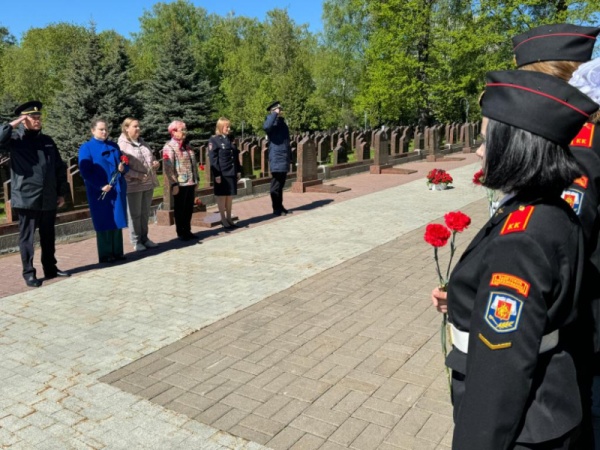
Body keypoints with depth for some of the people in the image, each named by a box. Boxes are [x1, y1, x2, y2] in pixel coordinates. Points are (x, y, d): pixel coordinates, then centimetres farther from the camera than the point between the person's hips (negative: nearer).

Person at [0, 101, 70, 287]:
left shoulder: (47, 140, 13)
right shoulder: (15, 138, 1)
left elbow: (59, 168, 13)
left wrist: (61, 192, 10)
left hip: (48, 199, 4)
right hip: (26, 198, -4)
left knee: (48, 236, 13)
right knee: (27, 237, 3)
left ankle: (50, 268, 25)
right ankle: (28, 273, 11)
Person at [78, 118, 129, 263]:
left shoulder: (114, 146, 13)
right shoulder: (86, 148, -2)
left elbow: (124, 164, 17)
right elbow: (85, 171, -10)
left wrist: (123, 168, -8)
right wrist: (101, 186, -18)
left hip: (117, 190, 5)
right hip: (100, 192, -5)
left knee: (117, 222, 7)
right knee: (104, 223, 0)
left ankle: (117, 252, 16)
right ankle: (105, 255, 8)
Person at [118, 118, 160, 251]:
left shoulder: (142, 142, 15)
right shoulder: (122, 145, -9)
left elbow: (151, 157, 26)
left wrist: (155, 163, 3)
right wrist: (137, 175, -23)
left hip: (148, 184, 7)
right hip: (133, 185, -7)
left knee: (145, 213, 14)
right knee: (134, 214, 3)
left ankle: (144, 238, 25)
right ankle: (136, 241, 12)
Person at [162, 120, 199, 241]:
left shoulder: (187, 147, 16)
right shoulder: (169, 147, -10)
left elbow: (194, 165, 19)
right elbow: (168, 168, -16)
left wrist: (196, 180, 16)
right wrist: (174, 184, -20)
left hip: (190, 183, 7)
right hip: (180, 184, -7)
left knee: (189, 208, 12)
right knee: (180, 209, 4)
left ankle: (187, 231, 24)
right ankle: (181, 233, 15)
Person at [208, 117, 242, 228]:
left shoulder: (230, 139, 13)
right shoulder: (214, 140, -6)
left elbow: (236, 156, 15)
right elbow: (213, 158, -11)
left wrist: (238, 170, 10)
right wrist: (217, 174, -16)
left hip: (232, 172, 6)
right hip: (221, 173, -6)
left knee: (230, 196, 11)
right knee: (222, 196, 3)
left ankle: (229, 218, 20)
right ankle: (223, 219, 12)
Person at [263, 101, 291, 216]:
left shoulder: (282, 123, 17)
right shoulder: (272, 123, -7)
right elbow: (266, 127, -34)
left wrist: (290, 157, 21)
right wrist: (274, 114, -23)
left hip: (284, 159, 8)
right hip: (276, 160, -8)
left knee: (281, 184, 14)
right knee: (276, 185, -1)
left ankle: (280, 206, 23)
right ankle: (276, 209, 6)